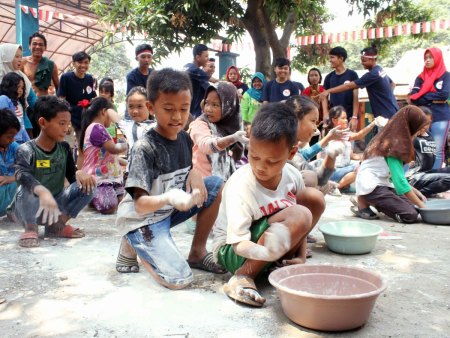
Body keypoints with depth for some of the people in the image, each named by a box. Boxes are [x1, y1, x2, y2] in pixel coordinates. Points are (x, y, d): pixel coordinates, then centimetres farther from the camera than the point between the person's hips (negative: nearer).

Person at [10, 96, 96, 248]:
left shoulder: (64, 148, 1)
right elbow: (22, 175, -37)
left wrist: (80, 173, -23)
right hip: (32, 208, -5)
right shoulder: (26, 150, -17)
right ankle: (30, 228, -9)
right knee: (26, 191, -38)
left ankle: (57, 226, 0)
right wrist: (43, 192, -57)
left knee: (88, 185, -13)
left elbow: (71, 174, 4)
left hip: (56, 204, 5)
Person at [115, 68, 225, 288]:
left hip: (169, 211, 7)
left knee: (216, 185, -7)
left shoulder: (184, 139, -1)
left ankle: (197, 252, 4)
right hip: (143, 219, -7)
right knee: (180, 279, -22)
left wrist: (194, 173, -10)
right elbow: (140, 204, -27)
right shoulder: (144, 148, -23)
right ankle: (132, 246, 5)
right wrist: (169, 198, -48)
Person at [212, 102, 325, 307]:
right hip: (231, 251, -7)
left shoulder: (291, 175, -11)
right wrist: (267, 253, -51)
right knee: (300, 215, -29)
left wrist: (301, 257, -4)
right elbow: (239, 243, -32)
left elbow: (298, 226, 5)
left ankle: (284, 261, -1)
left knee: (315, 198, -5)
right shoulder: (239, 187, -29)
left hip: (264, 240, 7)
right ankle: (242, 277, -22)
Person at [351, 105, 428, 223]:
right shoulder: (394, 144, -19)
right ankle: (364, 203, -5)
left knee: (412, 205, -1)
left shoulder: (389, 138, 8)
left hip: (382, 183, 9)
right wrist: (421, 205, -14)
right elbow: (400, 181, -22)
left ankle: (372, 201, 8)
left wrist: (414, 190, 8)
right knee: (411, 215, -17)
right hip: (371, 186, -9)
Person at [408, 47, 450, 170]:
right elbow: (413, 98, -1)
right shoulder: (420, 77, 11)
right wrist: (433, 99, -9)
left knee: (438, 150, -3)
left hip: (440, 118, -3)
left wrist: (423, 97, -6)